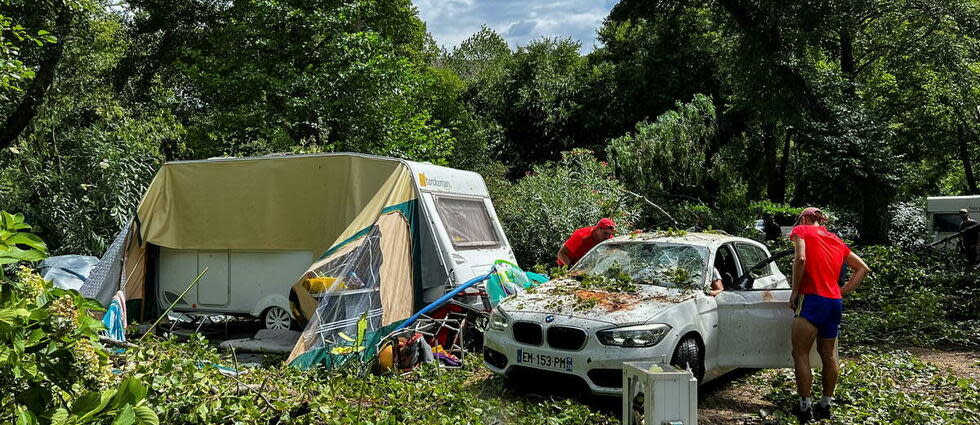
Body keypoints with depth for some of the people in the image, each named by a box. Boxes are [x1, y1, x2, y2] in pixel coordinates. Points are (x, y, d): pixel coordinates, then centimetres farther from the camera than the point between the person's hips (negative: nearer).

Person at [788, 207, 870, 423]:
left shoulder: (801, 231, 2)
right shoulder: (836, 240, 21)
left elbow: (800, 259, -17)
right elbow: (863, 268, 23)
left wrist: (795, 291, -9)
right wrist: (842, 291, 17)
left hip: (812, 298, -7)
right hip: (835, 301, 7)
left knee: (801, 353, -3)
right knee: (828, 355, 15)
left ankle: (805, 407, -4)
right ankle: (826, 404, 23)